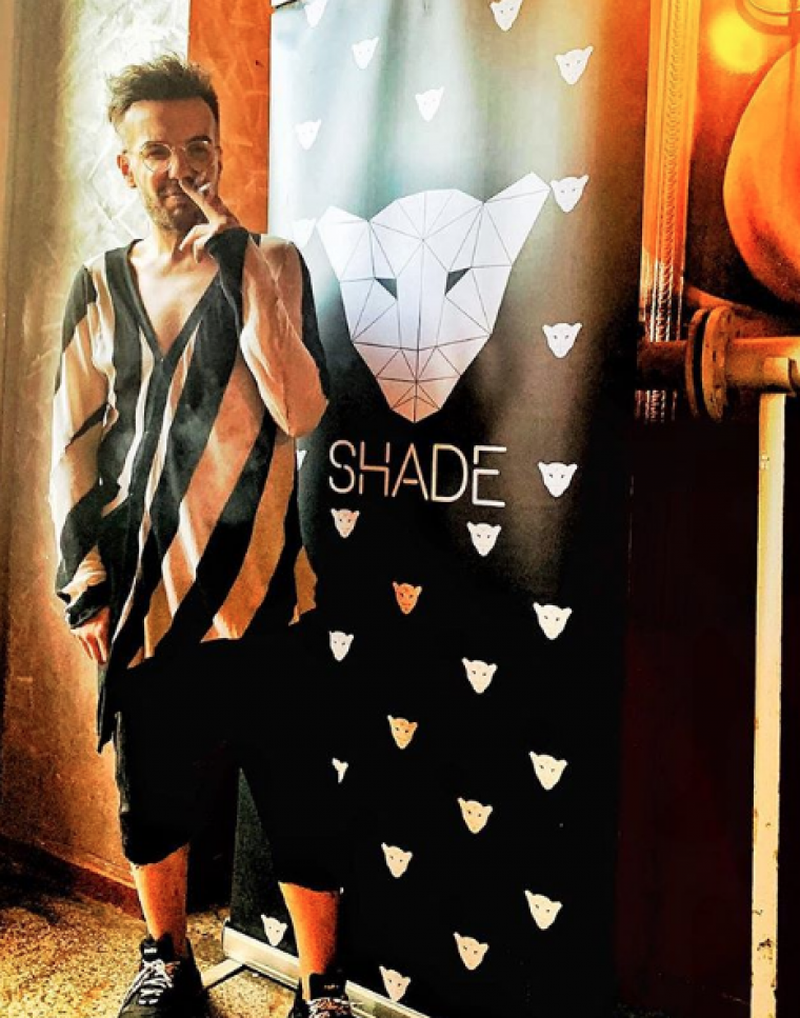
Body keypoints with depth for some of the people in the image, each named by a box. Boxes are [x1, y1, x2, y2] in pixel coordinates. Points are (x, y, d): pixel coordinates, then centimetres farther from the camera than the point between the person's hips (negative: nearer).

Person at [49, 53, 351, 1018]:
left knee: (296, 804, 3)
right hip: (142, 597, 3)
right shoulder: (101, 286, 8)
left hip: (259, 593, -2)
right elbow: (75, 446, 9)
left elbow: (301, 410, -14)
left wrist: (236, 257, -16)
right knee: (151, 798, 15)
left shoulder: (270, 266, 1)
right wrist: (87, 586, 2)